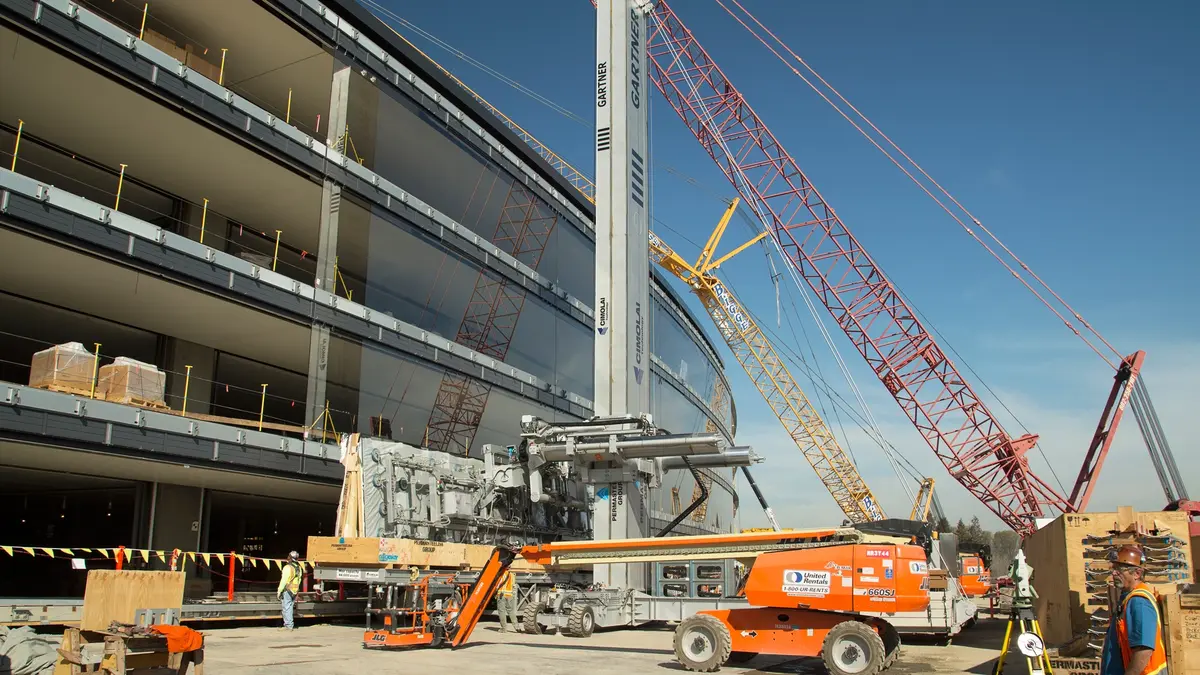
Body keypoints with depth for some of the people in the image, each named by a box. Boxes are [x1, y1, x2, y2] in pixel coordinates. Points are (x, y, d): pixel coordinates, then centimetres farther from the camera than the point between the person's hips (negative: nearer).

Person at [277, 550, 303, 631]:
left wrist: (279, 591, -11)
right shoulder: (298, 568, 11)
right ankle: (290, 625, 19)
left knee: (286, 608, -4)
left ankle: (288, 625, -5)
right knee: (290, 608, 15)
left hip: (287, 590, -8)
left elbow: (284, 580, -16)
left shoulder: (288, 567, -14)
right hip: (294, 591, 8)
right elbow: (299, 580, 16)